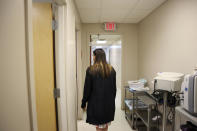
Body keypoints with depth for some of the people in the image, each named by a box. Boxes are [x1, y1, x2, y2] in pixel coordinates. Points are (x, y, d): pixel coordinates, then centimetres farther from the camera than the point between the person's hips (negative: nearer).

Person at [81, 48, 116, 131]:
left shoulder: (91, 70, -14)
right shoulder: (111, 69, 0)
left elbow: (87, 89, -10)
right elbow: (114, 88, 6)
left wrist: (83, 103, 2)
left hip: (96, 103, -4)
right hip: (109, 103, 5)